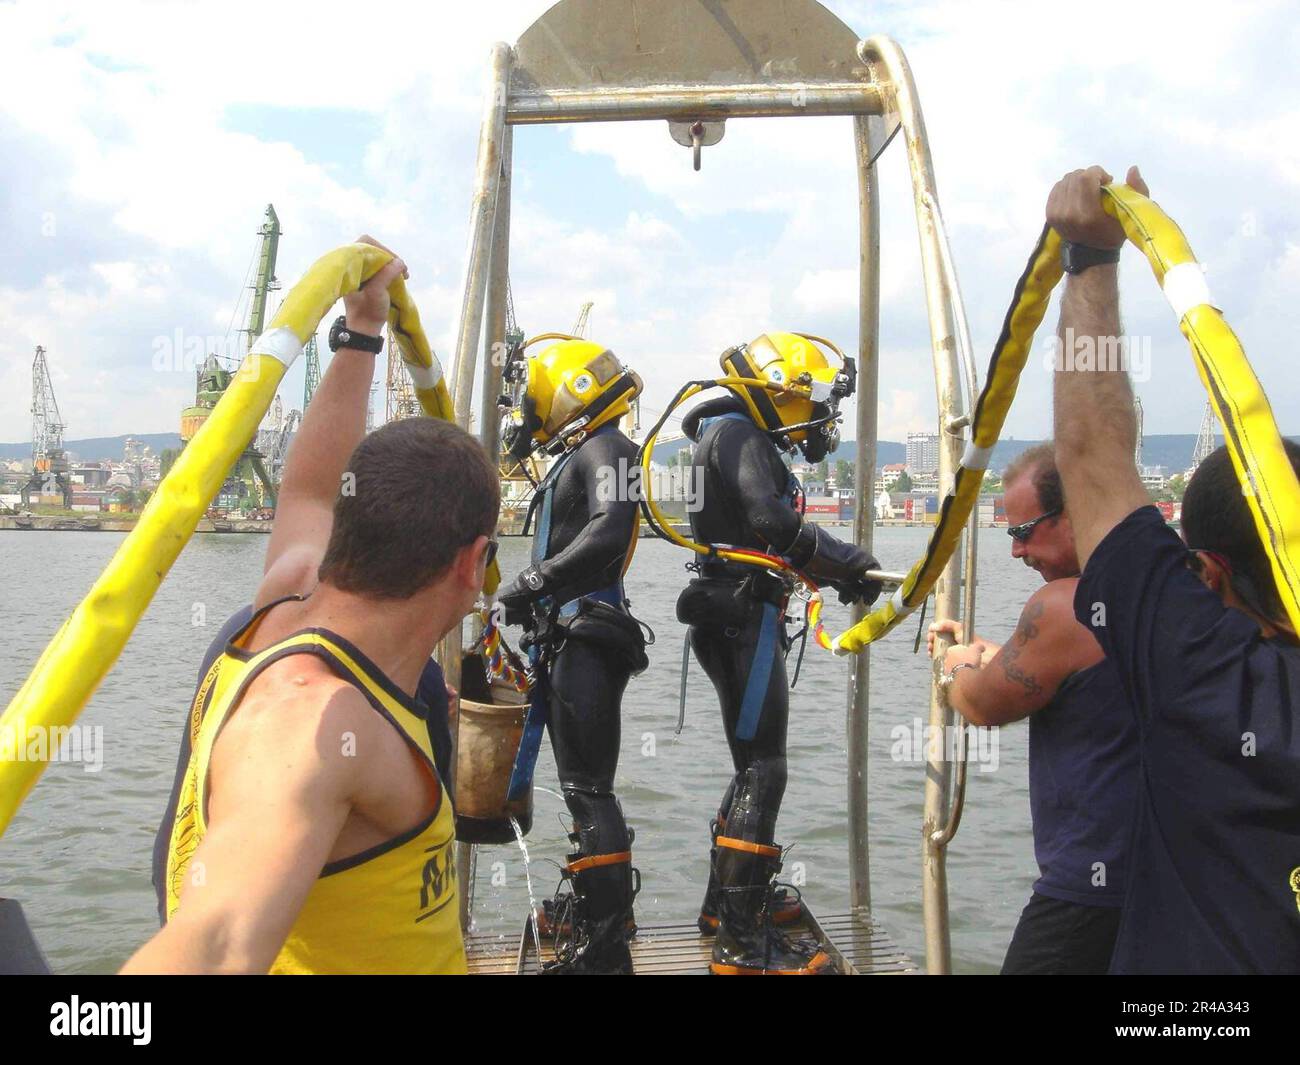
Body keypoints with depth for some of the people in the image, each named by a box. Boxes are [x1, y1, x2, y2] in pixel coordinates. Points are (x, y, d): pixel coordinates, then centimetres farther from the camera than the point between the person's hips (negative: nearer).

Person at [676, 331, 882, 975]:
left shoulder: (746, 439, 22)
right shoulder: (737, 435, -10)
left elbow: (768, 539, 20)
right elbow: (771, 520, -26)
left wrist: (836, 572, 8)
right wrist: (848, 560, -17)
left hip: (735, 621, 11)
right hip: (745, 622, -11)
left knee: (753, 767, 19)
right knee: (762, 772, -9)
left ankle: (727, 901, 30)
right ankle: (742, 941, -7)